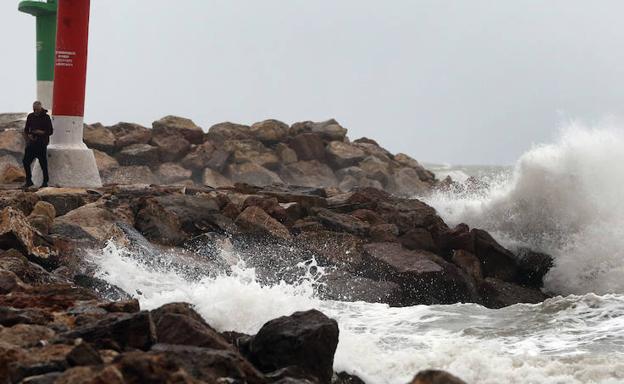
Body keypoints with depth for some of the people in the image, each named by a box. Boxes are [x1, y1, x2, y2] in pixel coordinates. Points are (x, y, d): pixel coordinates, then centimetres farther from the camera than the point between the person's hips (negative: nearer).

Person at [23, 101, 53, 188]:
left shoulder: (46, 117, -5)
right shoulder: (30, 117, 8)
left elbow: (50, 132, -4)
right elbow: (26, 130, 16)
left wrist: (41, 132, -19)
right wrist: (28, 136, -3)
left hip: (42, 144, -5)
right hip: (32, 143, 5)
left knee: (43, 163, -3)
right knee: (26, 161, 0)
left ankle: (45, 182, 7)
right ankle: (29, 181, 11)